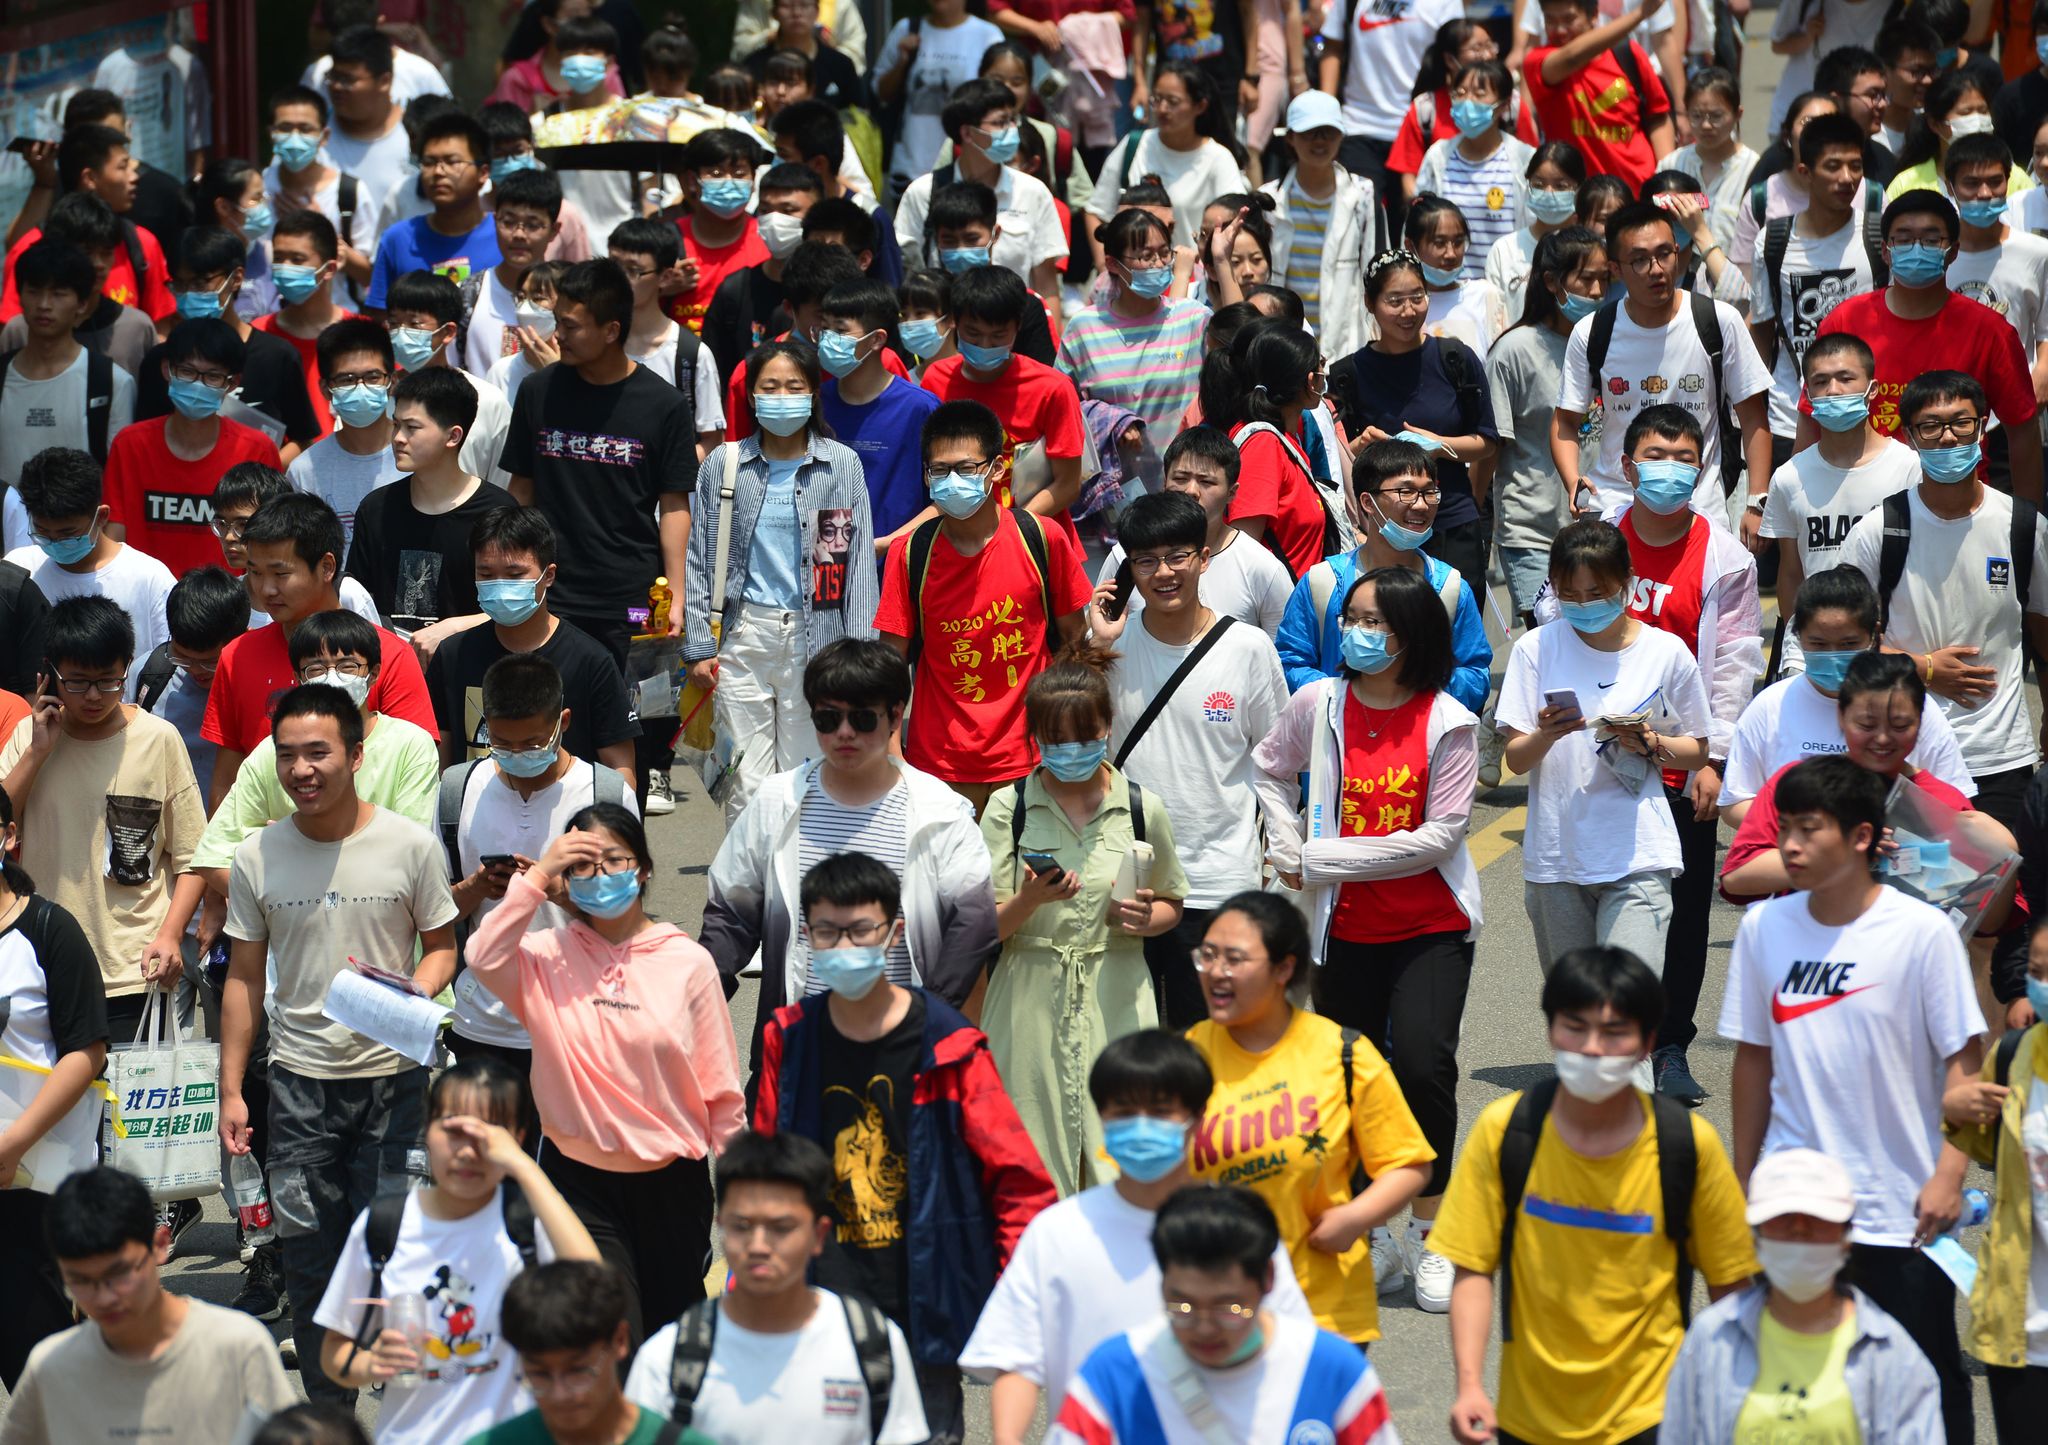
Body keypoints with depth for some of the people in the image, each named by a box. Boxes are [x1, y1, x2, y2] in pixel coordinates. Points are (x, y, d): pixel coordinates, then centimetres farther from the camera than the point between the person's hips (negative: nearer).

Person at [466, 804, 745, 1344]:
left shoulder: (688, 963, -3)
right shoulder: (548, 957, -2)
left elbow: (721, 1090, 0)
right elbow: (484, 958, -24)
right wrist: (537, 875, -22)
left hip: (672, 1179, 1)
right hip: (580, 1179, -1)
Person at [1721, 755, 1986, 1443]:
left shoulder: (1922, 932, -11)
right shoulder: (1764, 927, 1)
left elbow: (1964, 1059, -8)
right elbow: (1754, 1057, 9)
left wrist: (1949, 1174, -15)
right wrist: (1743, 1179, 12)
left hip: (1901, 1207, -3)